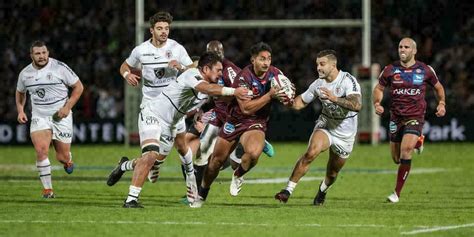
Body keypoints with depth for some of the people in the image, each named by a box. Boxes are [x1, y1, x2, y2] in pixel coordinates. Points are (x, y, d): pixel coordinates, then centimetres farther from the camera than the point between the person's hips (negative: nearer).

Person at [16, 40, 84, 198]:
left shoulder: (59, 67, -10)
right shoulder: (25, 73, 2)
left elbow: (78, 87, -2)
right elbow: (20, 92, 22)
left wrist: (68, 107, -12)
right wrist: (20, 110, 6)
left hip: (60, 116, -2)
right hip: (39, 117, 2)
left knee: (63, 157, 2)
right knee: (41, 151, -20)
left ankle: (68, 161, 43)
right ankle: (47, 189, -10)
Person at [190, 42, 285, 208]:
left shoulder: (275, 74, -8)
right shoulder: (243, 77, -21)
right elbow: (246, 108, -26)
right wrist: (270, 95, -32)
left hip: (256, 123, 1)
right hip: (235, 121, -1)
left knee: (253, 153, -32)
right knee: (217, 160, 9)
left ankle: (238, 176, 2)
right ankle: (202, 195, 34)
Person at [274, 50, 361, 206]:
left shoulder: (348, 81, -22)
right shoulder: (318, 84, -5)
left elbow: (356, 105, -37)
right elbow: (301, 102, 9)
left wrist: (335, 99, -49)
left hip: (345, 133, -2)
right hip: (325, 125, 2)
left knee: (332, 172, 12)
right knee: (311, 152, -28)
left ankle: (323, 190, 48)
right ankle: (288, 190, -25)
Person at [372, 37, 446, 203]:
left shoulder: (425, 70, 0)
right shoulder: (390, 70, 1)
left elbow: (438, 87, 17)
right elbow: (378, 89, 12)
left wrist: (441, 104, 0)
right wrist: (377, 104, -8)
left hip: (415, 117, -3)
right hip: (396, 118, 3)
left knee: (405, 150, -24)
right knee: (396, 159, 9)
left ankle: (397, 192, -16)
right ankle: (417, 142, 45)